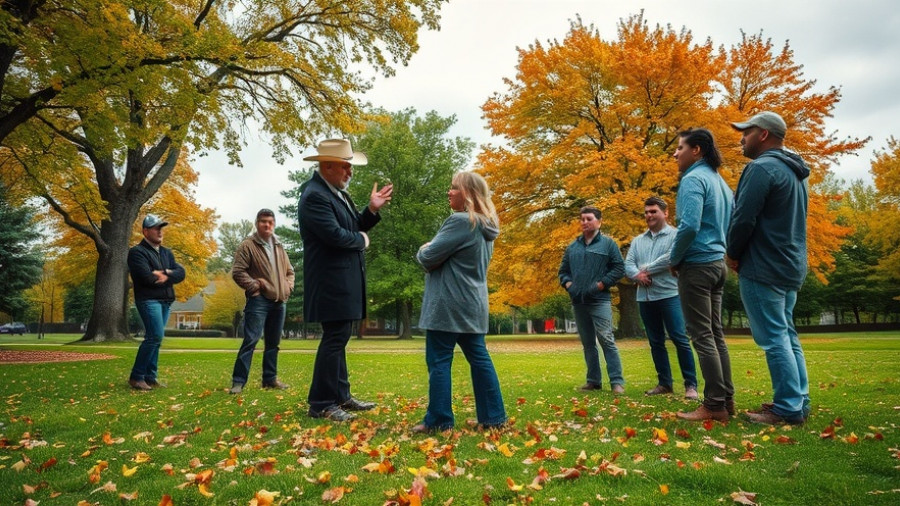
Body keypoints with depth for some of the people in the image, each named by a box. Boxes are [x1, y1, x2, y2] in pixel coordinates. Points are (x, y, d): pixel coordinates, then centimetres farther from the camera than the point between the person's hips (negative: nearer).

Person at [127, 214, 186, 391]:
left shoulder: (167, 252, 18)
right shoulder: (137, 252, -5)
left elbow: (181, 273, 6)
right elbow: (148, 278, -18)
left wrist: (166, 275, -13)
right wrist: (168, 275, -3)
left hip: (165, 301, 7)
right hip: (149, 300, -7)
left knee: (154, 338, 10)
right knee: (155, 336, -15)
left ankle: (150, 377, 15)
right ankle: (136, 376, -3)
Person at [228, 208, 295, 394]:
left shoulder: (279, 246, 16)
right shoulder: (247, 245, -3)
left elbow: (289, 271, 23)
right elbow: (237, 272, -10)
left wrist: (288, 287, 7)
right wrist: (255, 286, -15)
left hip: (279, 301, 7)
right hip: (259, 300, -6)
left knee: (273, 342, 11)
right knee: (251, 340, -11)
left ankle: (270, 378, 20)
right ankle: (238, 381, -6)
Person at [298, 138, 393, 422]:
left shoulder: (336, 192, 14)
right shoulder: (315, 195, -17)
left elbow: (352, 227, 15)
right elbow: (336, 235, -26)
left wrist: (372, 209, 0)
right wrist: (362, 240, -8)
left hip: (343, 280, 10)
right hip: (331, 281, -10)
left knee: (338, 339, 15)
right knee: (334, 339, -6)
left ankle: (341, 396, 25)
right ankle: (321, 405, 4)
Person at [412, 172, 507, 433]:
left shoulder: (460, 221, -16)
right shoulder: (486, 226, 14)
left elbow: (429, 257, -15)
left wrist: (422, 250, 7)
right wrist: (431, 251, 11)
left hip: (449, 304, -9)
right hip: (473, 303, 9)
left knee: (439, 361, 0)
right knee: (479, 358, 11)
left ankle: (438, 420, 7)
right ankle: (494, 416, 16)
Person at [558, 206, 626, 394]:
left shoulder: (608, 244, 3)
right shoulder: (572, 247, 16)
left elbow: (619, 268, -2)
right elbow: (563, 271, 21)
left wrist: (602, 284, -11)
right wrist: (567, 284, 2)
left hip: (600, 300, -5)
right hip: (578, 302, 5)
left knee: (606, 340, -11)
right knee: (588, 343, 10)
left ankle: (617, 381, -8)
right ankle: (593, 380, 17)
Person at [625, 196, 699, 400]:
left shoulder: (675, 235, -1)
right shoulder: (638, 241, 16)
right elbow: (628, 264, 7)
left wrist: (646, 269, -9)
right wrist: (638, 275, -14)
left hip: (669, 294, -6)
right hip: (645, 298, 6)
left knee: (680, 339, -7)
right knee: (655, 342, 10)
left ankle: (691, 385, 1)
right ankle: (664, 383, 19)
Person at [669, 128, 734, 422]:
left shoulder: (693, 179, -12)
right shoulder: (719, 181, 16)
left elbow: (689, 226, -23)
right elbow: (728, 226, 20)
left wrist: (674, 260, -10)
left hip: (697, 265, -9)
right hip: (718, 263, 9)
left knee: (702, 336, -5)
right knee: (715, 334, 13)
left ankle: (714, 405, -1)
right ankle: (726, 399, 18)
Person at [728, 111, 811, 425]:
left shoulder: (762, 168, -14)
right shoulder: (794, 172, 18)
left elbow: (743, 218, -18)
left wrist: (734, 255, -3)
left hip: (764, 268, -10)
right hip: (791, 266, 10)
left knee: (773, 338, -5)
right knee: (786, 335, 14)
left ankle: (788, 408, -1)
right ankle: (799, 401, 20)